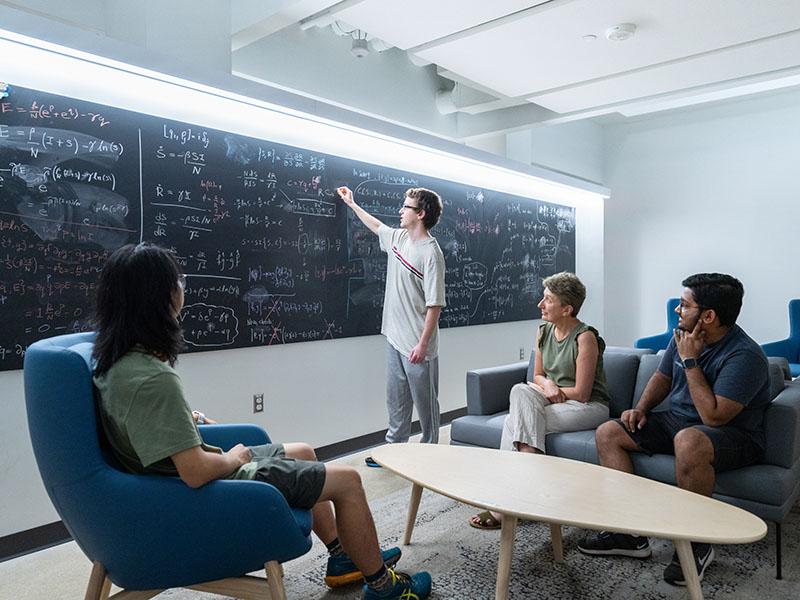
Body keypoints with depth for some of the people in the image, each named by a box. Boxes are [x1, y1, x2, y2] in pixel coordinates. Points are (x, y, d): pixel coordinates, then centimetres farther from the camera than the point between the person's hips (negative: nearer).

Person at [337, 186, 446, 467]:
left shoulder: (431, 253, -18)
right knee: (396, 399, 17)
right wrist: (351, 204, 39)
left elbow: (434, 304, -19)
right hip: (395, 338, 8)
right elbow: (376, 226, 31)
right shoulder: (398, 238, 7)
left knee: (425, 402, 7)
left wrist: (423, 344, -20)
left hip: (417, 344, -8)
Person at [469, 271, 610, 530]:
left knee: (516, 421, -26)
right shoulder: (544, 331, 5)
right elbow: (538, 375, 13)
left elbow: (581, 394, -16)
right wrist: (548, 385, -10)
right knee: (520, 391, -26)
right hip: (552, 400, 7)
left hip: (589, 407, -7)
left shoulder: (585, 337, -17)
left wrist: (546, 387, -6)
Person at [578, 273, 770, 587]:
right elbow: (662, 377, 17)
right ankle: (630, 530, -5)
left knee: (688, 441, -42)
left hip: (732, 435, -8)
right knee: (607, 433, -4)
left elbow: (714, 416, -30)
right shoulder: (683, 336, 0)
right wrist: (641, 408, 0)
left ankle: (696, 543, -19)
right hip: (676, 421, 8)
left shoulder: (744, 356, -23)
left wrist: (690, 361, -25)